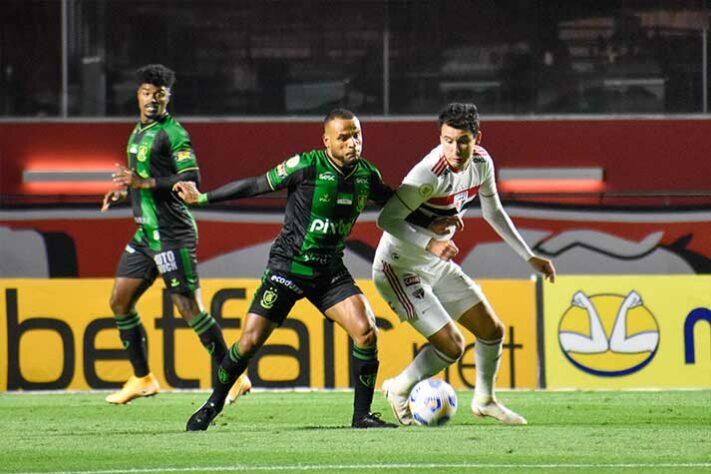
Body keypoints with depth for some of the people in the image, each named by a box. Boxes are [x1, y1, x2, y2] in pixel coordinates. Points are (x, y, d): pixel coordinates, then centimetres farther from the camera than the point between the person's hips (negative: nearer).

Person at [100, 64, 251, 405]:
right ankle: (142, 379, 18)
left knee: (188, 306, -11)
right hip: (146, 233, 9)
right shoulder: (139, 132, 16)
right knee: (120, 301, 8)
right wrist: (124, 192, 13)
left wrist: (145, 183, -25)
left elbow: (191, 180, -20)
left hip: (171, 233, -9)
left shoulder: (172, 133, -11)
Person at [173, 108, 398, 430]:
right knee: (251, 339, -8)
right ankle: (212, 406, 13)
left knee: (366, 332, -14)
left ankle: (362, 415, -1)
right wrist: (202, 198, -7)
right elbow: (256, 186, -9)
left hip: (331, 269, 4)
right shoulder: (307, 166, -16)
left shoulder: (367, 175, -1)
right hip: (288, 266, -4)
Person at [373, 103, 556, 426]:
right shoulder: (429, 175, -30)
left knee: (492, 330, 11)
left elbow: (493, 212, 13)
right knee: (451, 345, -14)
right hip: (399, 269, -8)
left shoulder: (481, 163, -5)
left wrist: (529, 257, 15)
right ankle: (398, 391, 11)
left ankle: (484, 400, 35)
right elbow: (386, 219, -28)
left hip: (439, 265, 8)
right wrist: (430, 243, -38)